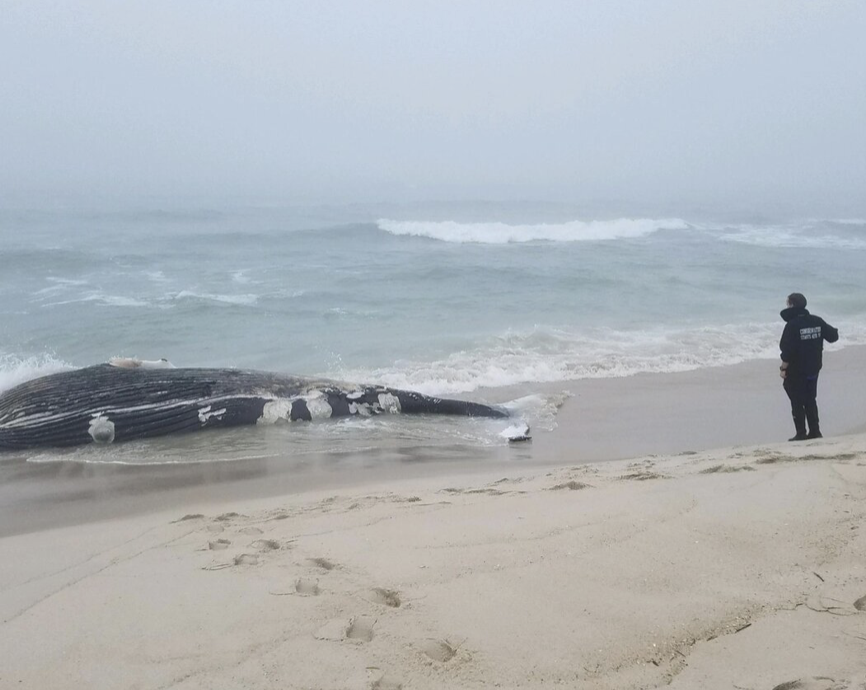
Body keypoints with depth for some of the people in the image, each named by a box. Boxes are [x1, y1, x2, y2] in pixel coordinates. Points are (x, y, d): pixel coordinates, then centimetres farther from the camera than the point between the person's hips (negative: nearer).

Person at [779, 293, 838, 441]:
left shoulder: (792, 325, -18)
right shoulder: (817, 321, -1)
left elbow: (787, 351, -20)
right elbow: (833, 336, 5)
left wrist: (783, 368, -10)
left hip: (796, 371, -6)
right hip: (813, 370, 6)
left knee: (797, 403, 3)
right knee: (810, 401, 17)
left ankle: (801, 433, 4)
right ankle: (814, 431, 18)